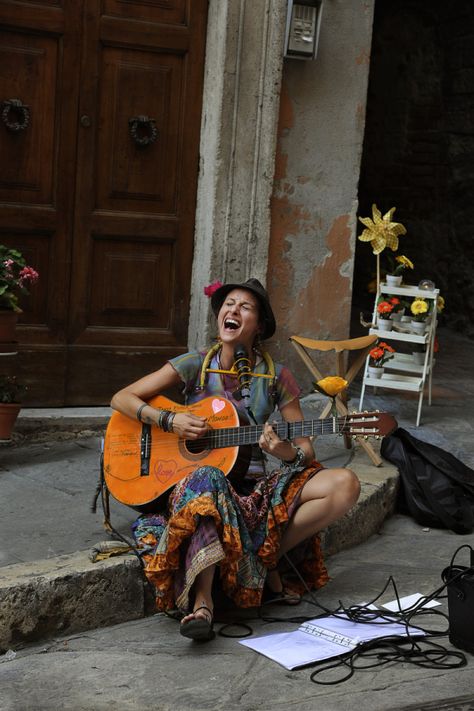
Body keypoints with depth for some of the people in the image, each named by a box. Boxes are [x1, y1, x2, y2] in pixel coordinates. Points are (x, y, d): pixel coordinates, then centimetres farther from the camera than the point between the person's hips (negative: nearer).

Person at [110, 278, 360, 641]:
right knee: (205, 480, -41)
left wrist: (285, 451, -21)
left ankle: (264, 559, -16)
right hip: (195, 481, -2)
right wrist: (170, 421, -13)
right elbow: (122, 399, 3)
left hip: (257, 489, 3)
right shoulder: (195, 365, 3)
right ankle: (201, 603, -46)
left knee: (345, 484, -18)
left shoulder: (276, 377, 5)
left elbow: (306, 451, 4)